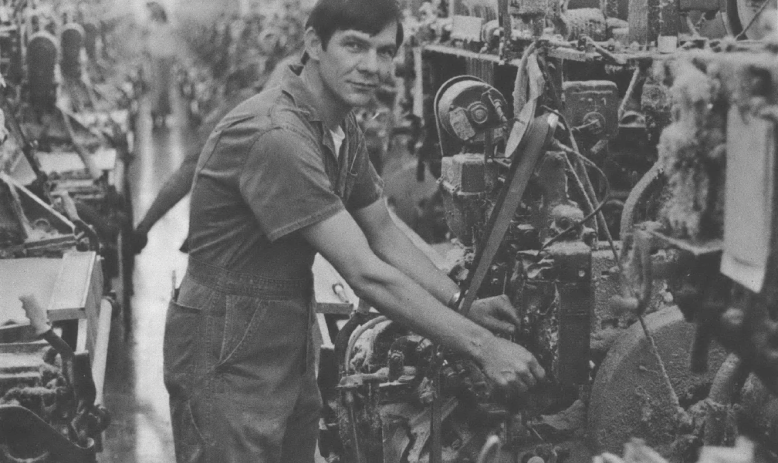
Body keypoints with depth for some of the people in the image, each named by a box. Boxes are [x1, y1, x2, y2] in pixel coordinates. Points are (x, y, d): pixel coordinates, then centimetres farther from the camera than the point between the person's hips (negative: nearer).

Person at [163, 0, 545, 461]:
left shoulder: (342, 126, 5)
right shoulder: (275, 134, -26)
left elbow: (383, 231, 13)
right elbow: (366, 274, -27)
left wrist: (463, 303, 1)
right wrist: (482, 346, -24)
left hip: (290, 345, 9)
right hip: (229, 357, -9)